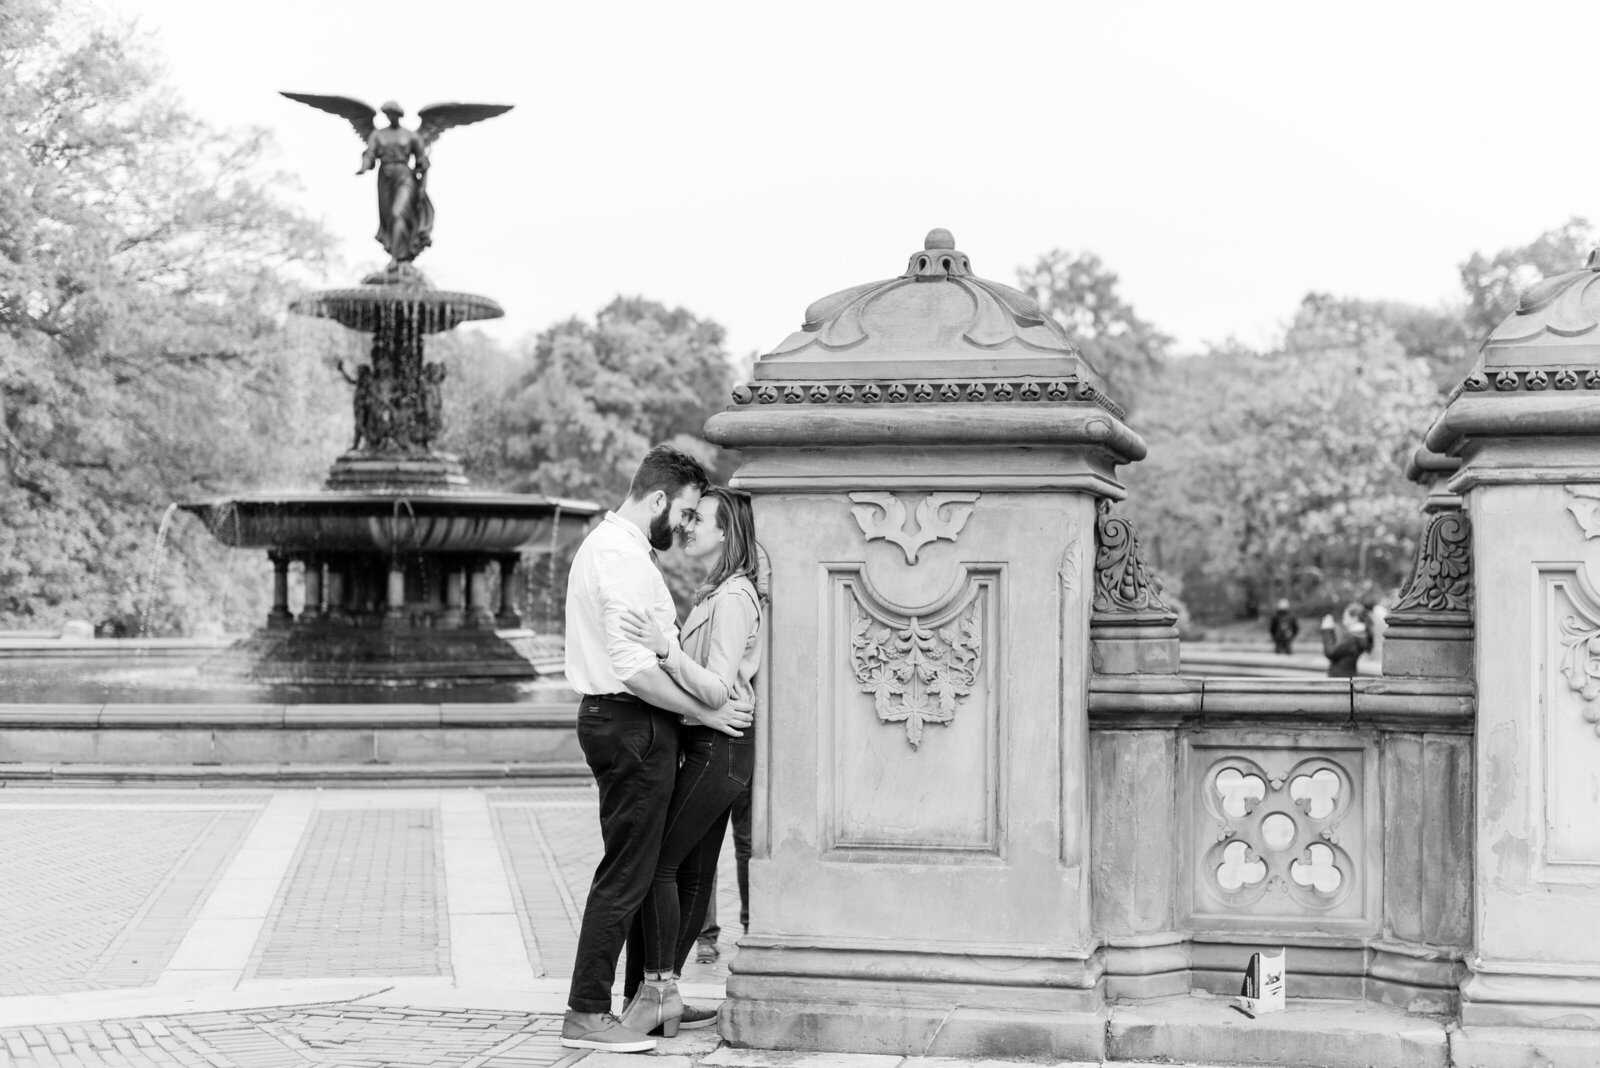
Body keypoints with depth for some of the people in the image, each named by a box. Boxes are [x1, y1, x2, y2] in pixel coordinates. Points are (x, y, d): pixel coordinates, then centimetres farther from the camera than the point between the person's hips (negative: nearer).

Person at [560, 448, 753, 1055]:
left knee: (641, 868, 14)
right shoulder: (624, 559, -17)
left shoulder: (605, 544, 18)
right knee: (626, 873, -7)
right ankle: (586, 1015, -3)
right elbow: (636, 668, -23)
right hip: (631, 725, -11)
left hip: (612, 716, 11)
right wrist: (705, 713, -16)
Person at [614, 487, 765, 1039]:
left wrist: (666, 648, -30)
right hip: (709, 748, 10)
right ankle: (663, 993, 13)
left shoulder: (733, 598, -15)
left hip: (719, 746, -10)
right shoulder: (714, 593, 16)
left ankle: (659, 992, -4)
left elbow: (717, 691, -22)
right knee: (693, 871, 10)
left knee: (661, 862, -9)